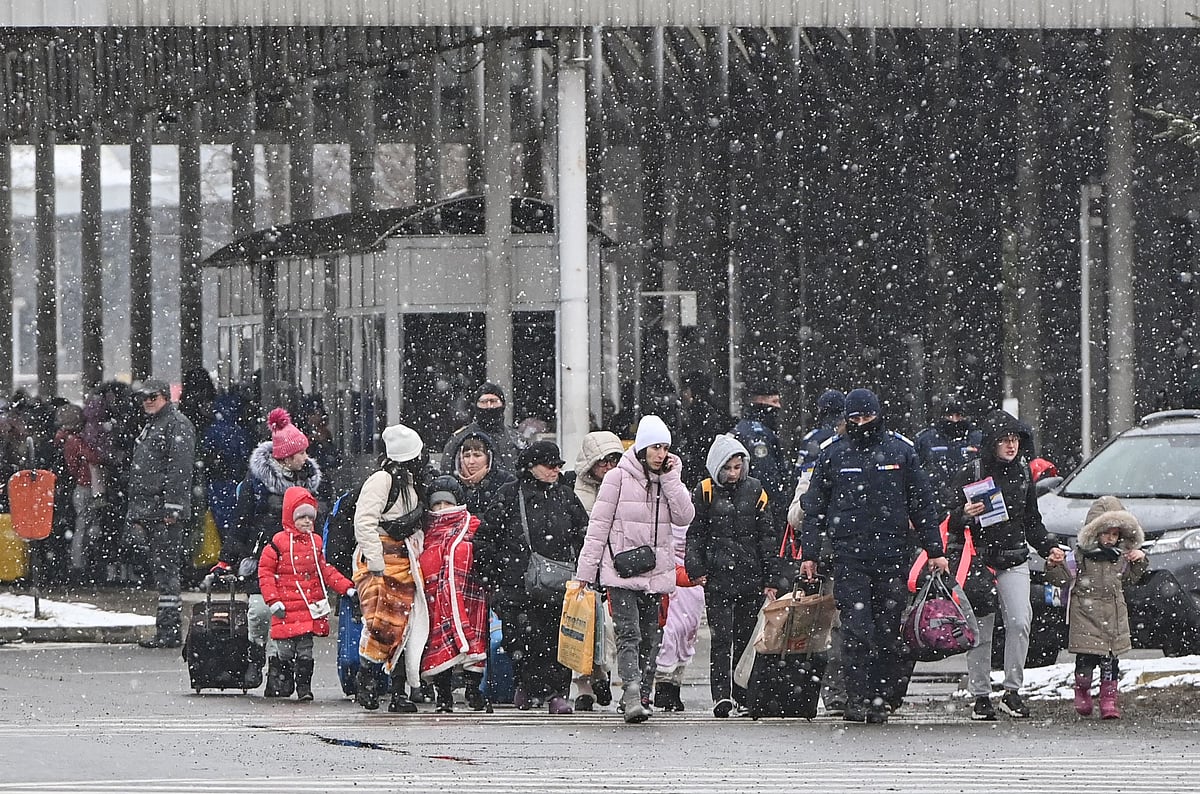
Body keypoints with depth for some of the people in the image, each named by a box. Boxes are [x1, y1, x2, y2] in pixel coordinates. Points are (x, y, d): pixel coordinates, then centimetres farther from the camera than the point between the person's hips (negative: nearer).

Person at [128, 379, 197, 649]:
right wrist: (136, 514, 23)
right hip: (149, 512, 10)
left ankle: (169, 629, -13)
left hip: (166, 512, -10)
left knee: (165, 568, -12)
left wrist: (172, 507, -23)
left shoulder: (177, 425, -8)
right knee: (160, 568, 10)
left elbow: (180, 468, -17)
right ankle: (170, 631, 13)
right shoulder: (150, 427, 23)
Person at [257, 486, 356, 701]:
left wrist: (346, 587, 14)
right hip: (287, 608, -4)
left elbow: (325, 570, 21)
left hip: (310, 606, 4)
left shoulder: (315, 542, 12)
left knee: (305, 650, 3)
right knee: (286, 650, -2)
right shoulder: (278, 542, -4)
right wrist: (273, 600, -10)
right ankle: (278, 683, 15)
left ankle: (304, 687, 6)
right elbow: (265, 571, -3)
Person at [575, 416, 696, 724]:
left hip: (656, 571, 5)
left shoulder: (669, 481, 12)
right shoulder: (618, 478, -1)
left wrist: (671, 479, -6)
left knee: (650, 637, 6)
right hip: (622, 572, -5)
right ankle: (633, 696, -29)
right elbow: (599, 525, -1)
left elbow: (684, 517, -1)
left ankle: (642, 696, 13)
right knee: (629, 635, -16)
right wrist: (586, 569, -3)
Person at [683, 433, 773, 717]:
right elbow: (694, 534, 6)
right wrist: (695, 568, -6)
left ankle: (742, 696, 14)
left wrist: (769, 578, 6)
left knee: (745, 637, 5)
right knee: (722, 637, -11)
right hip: (718, 577, -2)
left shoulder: (754, 491, 9)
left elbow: (767, 536, 11)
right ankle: (722, 695, -15)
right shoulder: (705, 492, 4)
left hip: (750, 576, 2)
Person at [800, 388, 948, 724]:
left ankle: (883, 698, 6)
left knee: (888, 629, 1)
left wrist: (935, 551, 8)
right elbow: (814, 507, 12)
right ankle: (858, 700, -9)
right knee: (856, 629, -9)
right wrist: (809, 553, 6)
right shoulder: (832, 453, 8)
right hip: (849, 554, -1)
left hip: (892, 555, 1)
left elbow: (923, 504, 12)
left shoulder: (900, 451, 8)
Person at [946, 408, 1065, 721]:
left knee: (1020, 622, -13)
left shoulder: (1023, 472, 11)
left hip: (1014, 560, 3)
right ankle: (980, 697, 7)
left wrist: (1048, 547, 11)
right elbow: (949, 519, -2)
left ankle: (1012, 692, -5)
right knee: (980, 631, -2)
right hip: (978, 559, -3)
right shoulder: (971, 473, -3)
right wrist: (965, 514, -23)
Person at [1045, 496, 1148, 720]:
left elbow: (1129, 578, 25)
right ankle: (1082, 693, 19)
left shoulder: (1119, 556, 10)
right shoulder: (1080, 556, -5)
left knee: (1110, 660, 1)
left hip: (1114, 616, 4)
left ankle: (1109, 701, 6)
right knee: (1086, 659, -3)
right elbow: (1063, 578, -9)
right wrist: (1055, 566, -27)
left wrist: (1139, 562, 10)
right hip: (1085, 615, -4)